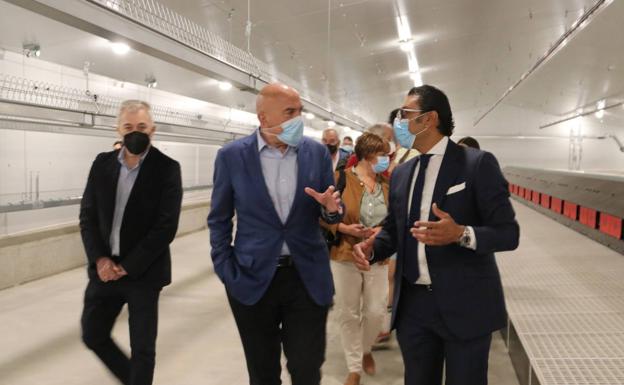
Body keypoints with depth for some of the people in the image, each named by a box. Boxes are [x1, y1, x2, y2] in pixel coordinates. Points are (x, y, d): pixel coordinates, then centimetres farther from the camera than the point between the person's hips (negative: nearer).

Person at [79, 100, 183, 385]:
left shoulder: (167, 168, -9)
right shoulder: (102, 163, 4)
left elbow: (166, 226, -14)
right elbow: (87, 216, 5)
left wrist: (129, 266, -14)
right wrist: (99, 259, -9)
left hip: (143, 273, -5)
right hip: (104, 270, 5)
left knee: (142, 347, 4)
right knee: (93, 335, 15)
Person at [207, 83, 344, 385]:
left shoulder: (317, 153, -2)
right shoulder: (232, 156, -6)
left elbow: (328, 212, 6)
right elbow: (219, 220, 3)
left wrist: (332, 209, -17)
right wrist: (225, 271, -3)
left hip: (308, 277, 1)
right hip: (252, 278, 0)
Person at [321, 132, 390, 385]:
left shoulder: (387, 182, 3)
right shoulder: (341, 178, -9)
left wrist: (384, 230, -12)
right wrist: (344, 228, -19)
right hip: (344, 255, -3)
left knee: (376, 311, 3)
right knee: (348, 313, 5)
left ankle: (366, 350, 35)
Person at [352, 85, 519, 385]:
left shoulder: (478, 163, -9)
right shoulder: (400, 174, 10)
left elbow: (508, 233, -12)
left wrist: (461, 234, -30)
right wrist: (371, 247, -4)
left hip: (465, 303, -5)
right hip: (412, 303, 6)